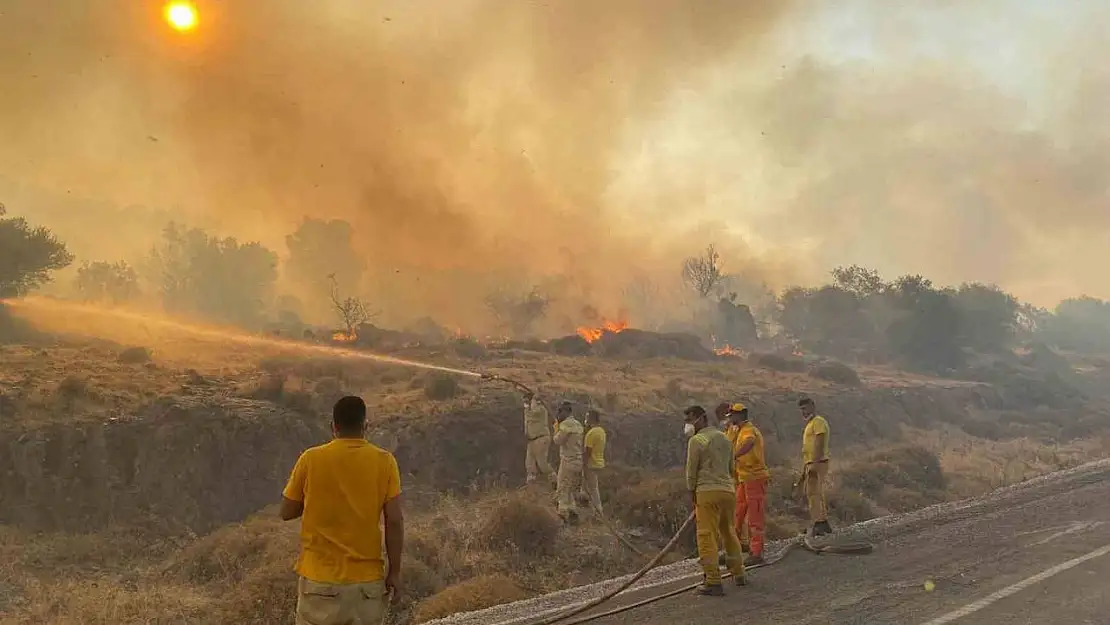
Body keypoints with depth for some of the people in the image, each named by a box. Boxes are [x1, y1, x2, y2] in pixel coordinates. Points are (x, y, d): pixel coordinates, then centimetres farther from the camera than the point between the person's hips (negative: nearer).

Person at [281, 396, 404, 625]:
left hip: (320, 577, 0)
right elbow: (394, 521, -7)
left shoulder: (311, 459, -6)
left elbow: (287, 512, 3)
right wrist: (395, 572, 1)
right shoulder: (384, 461, -6)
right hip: (368, 577, 1)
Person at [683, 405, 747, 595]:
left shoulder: (697, 440, -5)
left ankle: (713, 582, -7)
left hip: (708, 491, -7)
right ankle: (739, 574, 29)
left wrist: (693, 496, 5)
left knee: (707, 537, -4)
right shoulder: (724, 438, 16)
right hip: (728, 490, 7)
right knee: (729, 532, 20)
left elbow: (691, 472, -4)